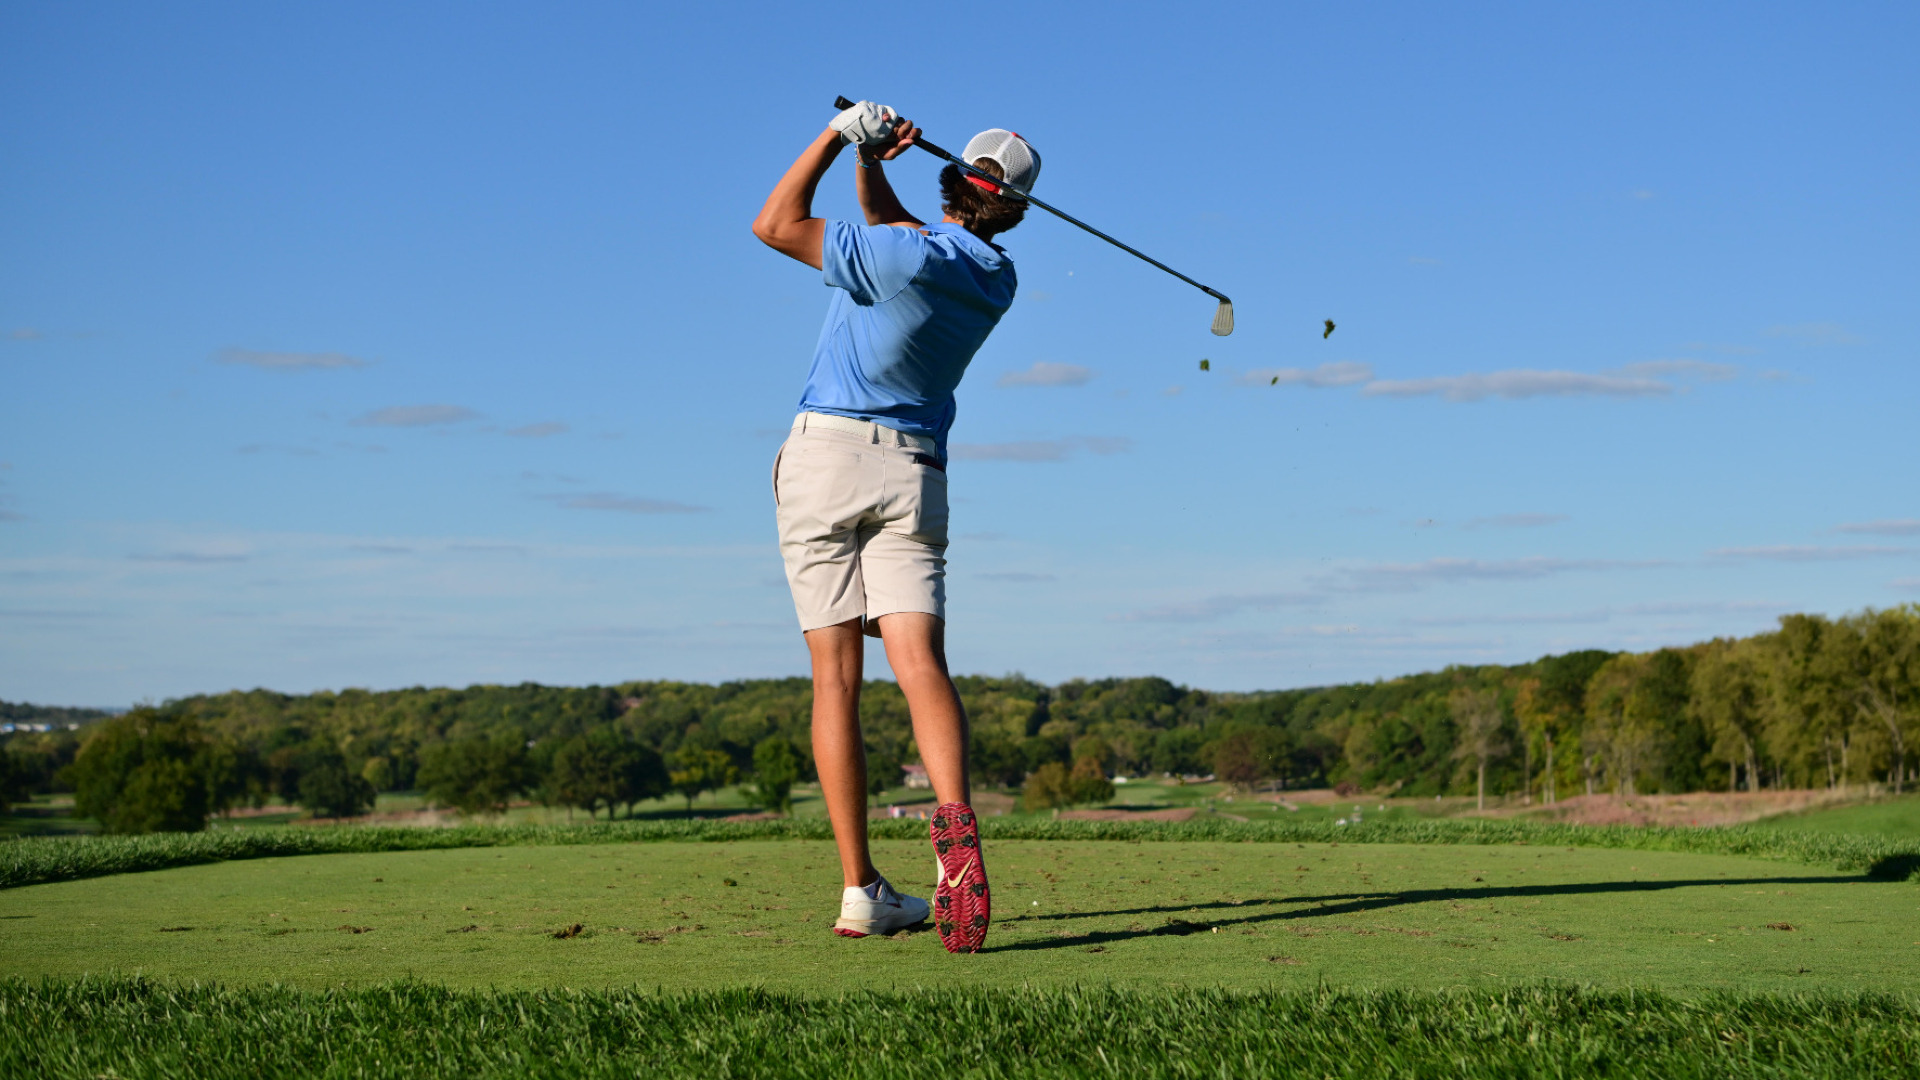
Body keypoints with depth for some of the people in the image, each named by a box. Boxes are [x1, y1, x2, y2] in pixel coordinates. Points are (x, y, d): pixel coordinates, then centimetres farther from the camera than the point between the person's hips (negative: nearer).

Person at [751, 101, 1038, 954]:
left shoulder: (905, 257, -12)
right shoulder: (995, 280, 9)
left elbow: (775, 225, -4)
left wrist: (844, 136, -1)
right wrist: (870, 163, 8)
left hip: (826, 452, -4)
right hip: (914, 474, 4)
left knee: (836, 677, -1)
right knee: (921, 662, -9)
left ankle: (861, 892, -2)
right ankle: (954, 821, -38)